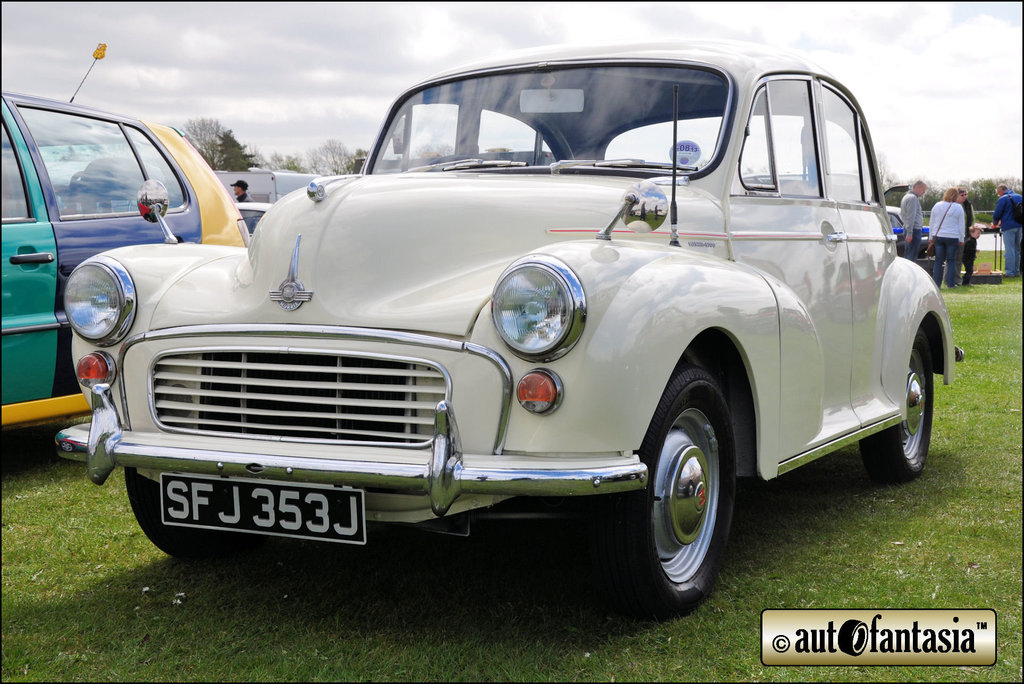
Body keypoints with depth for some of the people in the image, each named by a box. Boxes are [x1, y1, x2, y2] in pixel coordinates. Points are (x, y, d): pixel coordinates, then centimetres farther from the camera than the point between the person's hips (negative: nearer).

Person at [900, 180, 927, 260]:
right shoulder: (913, 198, -12)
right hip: (914, 230, -10)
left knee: (907, 255, 12)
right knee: (912, 256, -11)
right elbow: (911, 217, -19)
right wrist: (909, 233, -24)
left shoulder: (907, 196, 20)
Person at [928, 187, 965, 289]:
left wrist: (931, 237, 18)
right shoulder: (958, 207, -1)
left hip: (938, 236, 3)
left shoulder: (936, 206, 8)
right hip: (952, 237, -2)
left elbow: (931, 223, 12)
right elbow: (961, 225, 2)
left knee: (938, 260, 5)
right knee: (951, 261, 4)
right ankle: (950, 283, 3)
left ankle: (936, 283, 4)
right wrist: (961, 239, 9)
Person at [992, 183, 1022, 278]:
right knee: (1017, 249, 12)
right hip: (1019, 226, 7)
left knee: (1010, 249, -5)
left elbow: (997, 214, -8)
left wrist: (995, 223, 14)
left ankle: (1010, 272, -4)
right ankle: (1017, 271, 16)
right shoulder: (1019, 197, 13)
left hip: (1008, 227, -7)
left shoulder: (1003, 199, -8)